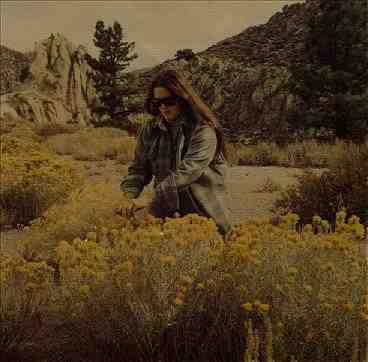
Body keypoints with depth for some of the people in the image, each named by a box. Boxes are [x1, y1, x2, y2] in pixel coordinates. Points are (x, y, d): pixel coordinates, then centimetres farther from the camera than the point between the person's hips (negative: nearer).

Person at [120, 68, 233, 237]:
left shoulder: (203, 130, -10)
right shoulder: (149, 131, 8)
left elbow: (189, 170, -21)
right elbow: (138, 168, 8)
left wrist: (156, 195, -28)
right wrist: (128, 195, -11)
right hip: (165, 214, 4)